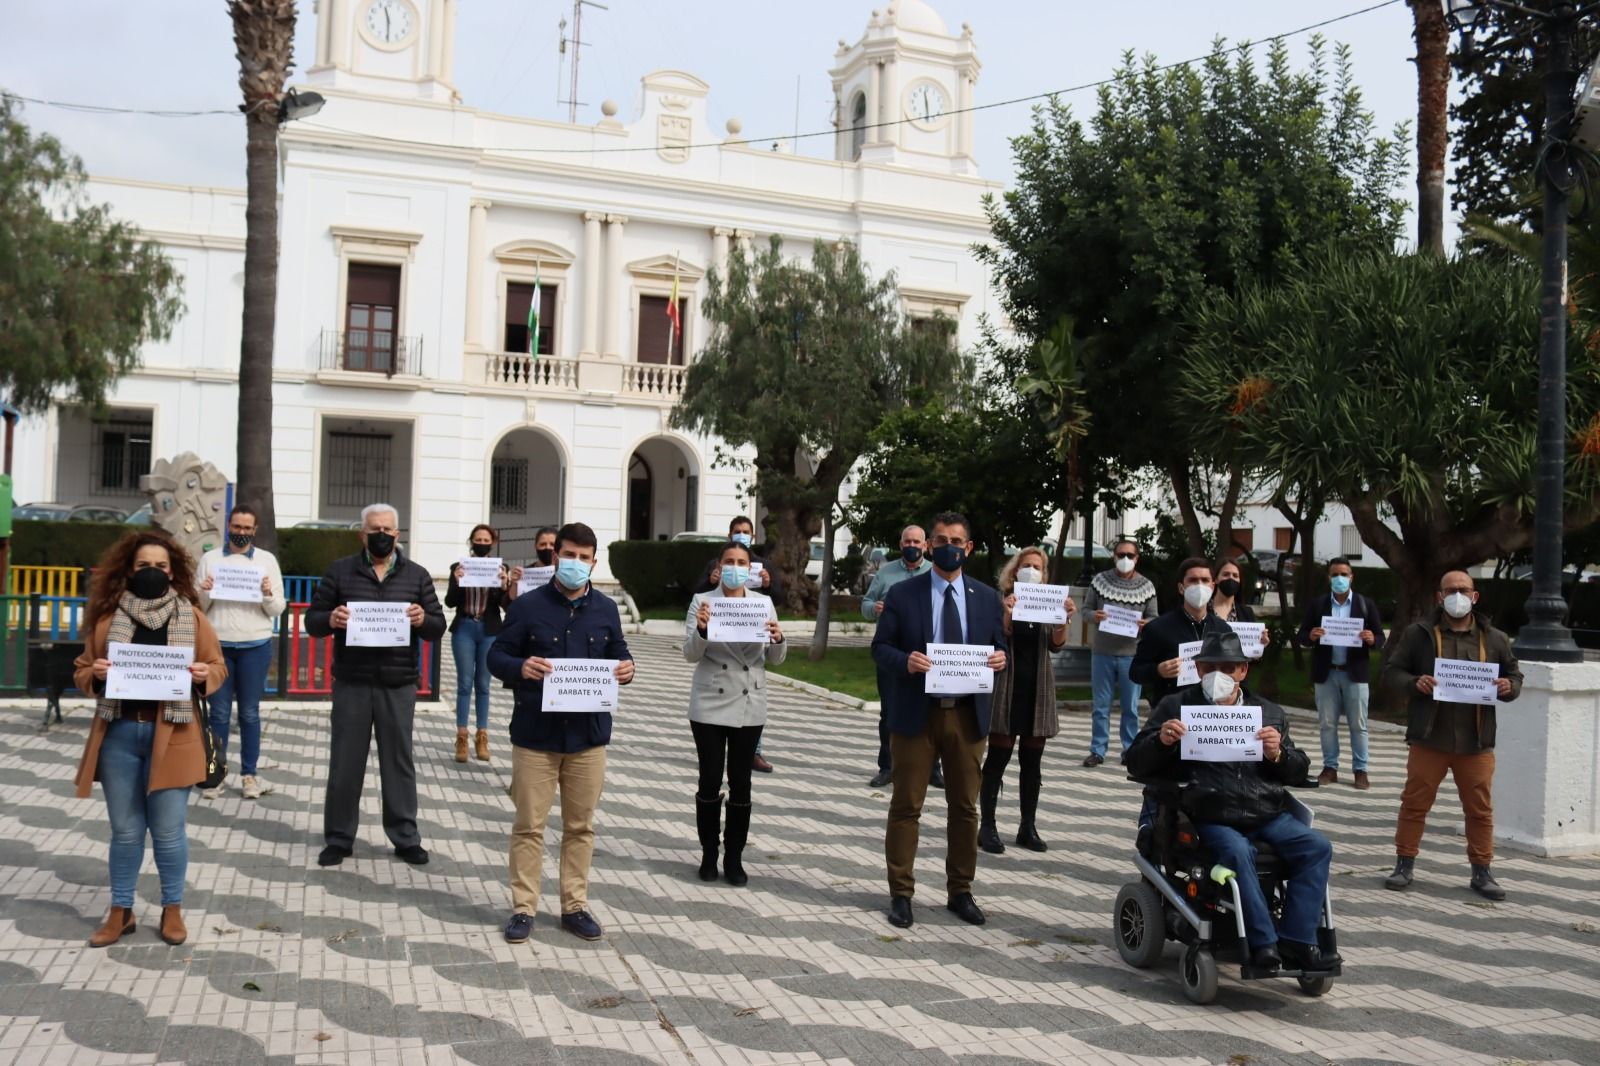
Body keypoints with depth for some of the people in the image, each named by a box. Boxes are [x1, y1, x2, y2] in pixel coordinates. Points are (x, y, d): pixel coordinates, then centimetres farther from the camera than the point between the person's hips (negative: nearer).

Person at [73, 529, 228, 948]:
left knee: (168, 830, 4)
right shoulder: (108, 616, 5)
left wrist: (204, 675, -15)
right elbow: (81, 672, 10)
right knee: (125, 830, 11)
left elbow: (219, 668, 7)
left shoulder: (192, 617, 2)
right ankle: (121, 911, 24)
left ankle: (172, 909, 20)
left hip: (170, 737, -1)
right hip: (119, 734, 2)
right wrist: (94, 674, -12)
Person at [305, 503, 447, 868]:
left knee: (399, 761, 8)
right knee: (345, 763, 6)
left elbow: (439, 627, 7)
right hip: (351, 684, 0)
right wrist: (330, 620, -18)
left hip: (398, 686, 1)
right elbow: (312, 620, 5)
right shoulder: (340, 571, 5)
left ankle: (405, 838, 17)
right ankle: (339, 838, 18)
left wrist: (423, 620, -16)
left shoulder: (417, 575, 7)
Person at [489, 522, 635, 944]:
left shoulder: (606, 609, 5)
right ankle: (524, 907, 16)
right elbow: (497, 656, -2)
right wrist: (520, 668, -23)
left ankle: (575, 906, 22)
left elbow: (619, 654, 14)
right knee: (529, 825, 4)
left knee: (580, 825, 11)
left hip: (588, 734, 3)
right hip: (535, 733, -3)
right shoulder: (528, 605, -4)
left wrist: (626, 669, -9)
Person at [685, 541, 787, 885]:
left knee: (741, 783, 6)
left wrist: (778, 640, -17)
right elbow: (690, 653, -9)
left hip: (749, 706, 2)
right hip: (710, 705, -2)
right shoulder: (702, 601, -2)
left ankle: (734, 857, 17)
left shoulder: (764, 603, 5)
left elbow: (774, 658, 5)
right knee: (710, 781, 2)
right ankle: (709, 855, 16)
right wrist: (701, 630, -29)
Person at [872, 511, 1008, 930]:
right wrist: (905, 661, -21)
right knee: (906, 806, 3)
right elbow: (880, 647, -1)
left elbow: (999, 648, 12)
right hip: (915, 714, -2)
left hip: (968, 715, 3)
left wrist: (1000, 657, -12)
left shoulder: (987, 598, 8)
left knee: (964, 807, 10)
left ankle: (960, 891, 23)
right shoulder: (902, 594, 0)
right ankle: (901, 893, 12)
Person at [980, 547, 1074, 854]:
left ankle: (1028, 827, 15)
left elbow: (1056, 644, -3)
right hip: (1007, 687, -4)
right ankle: (987, 827, 1)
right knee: (998, 759, -3)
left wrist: (1064, 619, -21)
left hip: (1038, 689, 4)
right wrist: (1007, 612, -30)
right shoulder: (1001, 600, -2)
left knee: (1032, 762, 8)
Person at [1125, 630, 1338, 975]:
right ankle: (1264, 944, -25)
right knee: (1238, 852, -33)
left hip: (1269, 814, 4)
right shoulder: (1176, 707, 13)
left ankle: (1296, 940, -17)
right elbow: (1136, 764, 11)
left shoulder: (1270, 713, 21)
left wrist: (1278, 754, -2)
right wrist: (1161, 741, -11)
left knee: (1317, 847, -19)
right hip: (1213, 818, -4)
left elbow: (1299, 772, 21)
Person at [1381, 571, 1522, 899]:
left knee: (1480, 810, 7)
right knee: (1415, 804, 4)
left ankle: (1482, 872, 19)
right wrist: (1414, 683, -17)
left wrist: (1509, 687, -6)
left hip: (1476, 742, 2)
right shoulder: (1418, 634, 1)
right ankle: (1404, 864, 16)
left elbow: (1515, 676, 17)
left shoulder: (1494, 639, 8)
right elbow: (1391, 672, 3)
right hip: (1428, 738, -2)